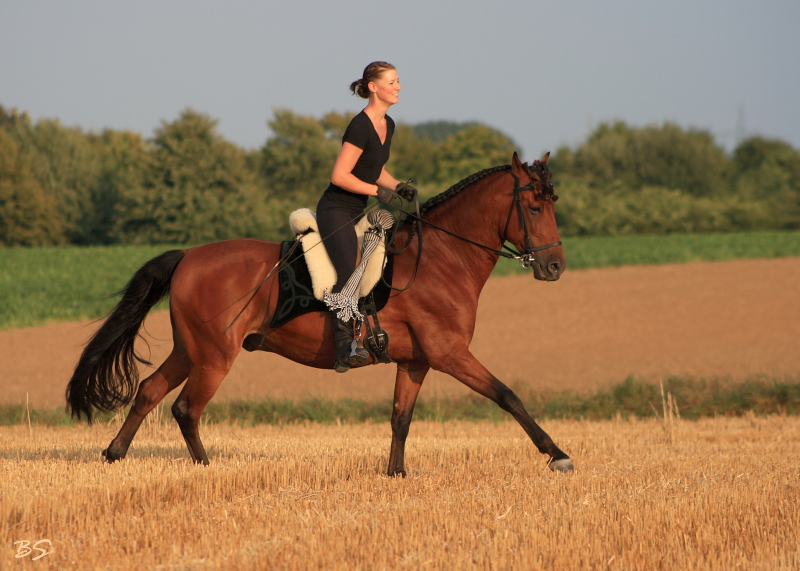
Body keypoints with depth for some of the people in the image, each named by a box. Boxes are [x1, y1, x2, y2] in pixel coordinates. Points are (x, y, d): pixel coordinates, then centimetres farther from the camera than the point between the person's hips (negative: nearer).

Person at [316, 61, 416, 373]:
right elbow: (339, 175, -20)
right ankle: (345, 349, -32)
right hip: (336, 210, -10)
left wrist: (399, 186, 4)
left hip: (359, 212, 10)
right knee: (349, 274, -23)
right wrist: (377, 190, -18)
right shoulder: (361, 127, -18)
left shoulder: (388, 125, 10)